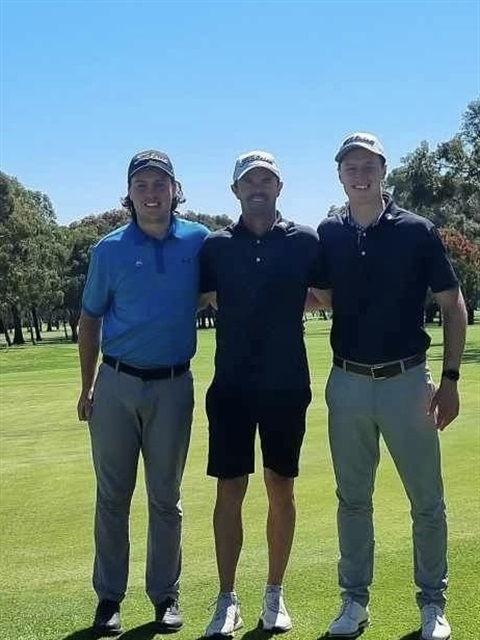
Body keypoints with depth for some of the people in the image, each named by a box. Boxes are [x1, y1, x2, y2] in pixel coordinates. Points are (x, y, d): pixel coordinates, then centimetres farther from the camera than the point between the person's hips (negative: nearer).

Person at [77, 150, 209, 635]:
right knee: (112, 496, 8)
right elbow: (90, 320, 6)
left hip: (173, 386, 0)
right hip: (116, 383, 0)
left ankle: (165, 594, 24)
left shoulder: (199, 241, -1)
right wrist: (87, 387, 6)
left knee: (165, 497, 10)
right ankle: (109, 595, 21)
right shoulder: (110, 249, -1)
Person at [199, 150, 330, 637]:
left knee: (281, 489, 9)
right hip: (231, 387, 0)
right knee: (229, 491, 3)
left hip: (287, 386, 0)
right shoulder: (216, 246, 4)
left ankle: (275, 596, 24)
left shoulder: (305, 241, 1)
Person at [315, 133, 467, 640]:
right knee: (352, 499, 12)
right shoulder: (328, 235, 3)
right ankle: (355, 599, 27)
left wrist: (450, 379, -6)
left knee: (427, 500, 7)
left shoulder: (416, 231, -4)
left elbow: (453, 305, -1)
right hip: (347, 384, 2)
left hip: (407, 381, -2)